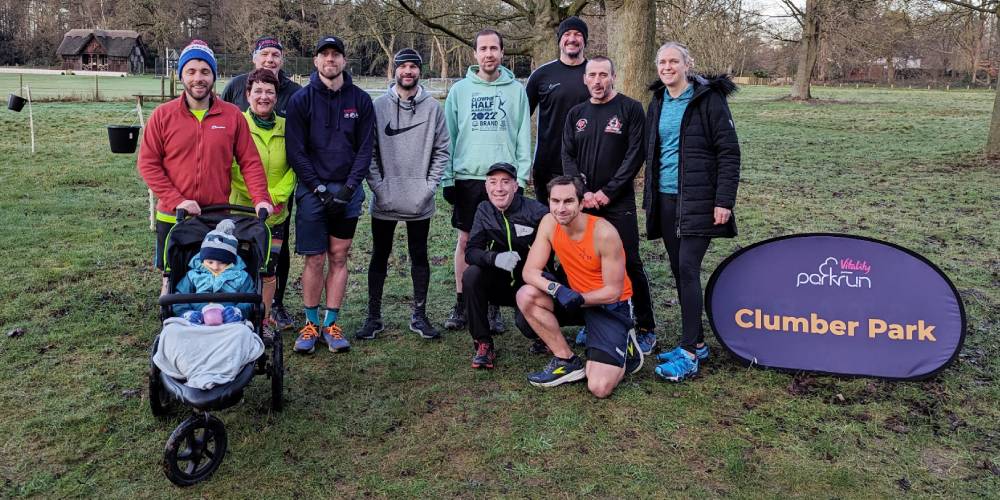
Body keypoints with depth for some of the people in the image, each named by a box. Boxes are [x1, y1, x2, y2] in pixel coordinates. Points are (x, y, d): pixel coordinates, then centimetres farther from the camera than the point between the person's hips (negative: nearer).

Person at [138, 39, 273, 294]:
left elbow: (250, 161, 0)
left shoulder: (232, 115, 0)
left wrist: (261, 199, -14)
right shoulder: (163, 115, -1)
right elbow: (147, 164, -3)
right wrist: (176, 201, -14)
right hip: (173, 217, 0)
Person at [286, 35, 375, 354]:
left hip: (348, 190, 2)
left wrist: (347, 188, -8)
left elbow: (365, 149, 3)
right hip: (312, 189, -2)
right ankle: (311, 324, 13)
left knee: (339, 258, 6)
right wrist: (319, 189, -11)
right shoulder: (301, 99, 1)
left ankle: (331, 324, 14)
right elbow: (296, 150, -3)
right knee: (315, 259, 1)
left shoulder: (360, 100, 5)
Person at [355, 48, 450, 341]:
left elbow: (441, 151, 3)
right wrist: (378, 187, -9)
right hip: (384, 199, 0)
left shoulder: (433, 107, 2)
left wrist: (430, 186, -6)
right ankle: (374, 317, 19)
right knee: (379, 256, 8)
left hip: (420, 201, 0)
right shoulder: (378, 106, 1)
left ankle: (419, 315, 21)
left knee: (419, 256, 10)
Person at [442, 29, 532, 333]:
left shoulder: (516, 90, 4)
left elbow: (523, 137, 4)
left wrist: (521, 176, -3)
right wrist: (446, 178, 0)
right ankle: (461, 303, 17)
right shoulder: (459, 90, 5)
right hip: (467, 176, 0)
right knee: (465, 240, 6)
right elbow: (448, 135, 5)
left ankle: (494, 307, 15)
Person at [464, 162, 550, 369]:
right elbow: (471, 252, -10)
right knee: (471, 275, -24)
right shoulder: (484, 211, -2)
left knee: (526, 321, -29)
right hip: (501, 282, 4)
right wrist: (495, 258, -30)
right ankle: (483, 344, -10)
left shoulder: (534, 210, -15)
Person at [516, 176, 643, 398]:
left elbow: (614, 292, -18)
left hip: (611, 304, -5)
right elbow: (530, 271, -13)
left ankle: (624, 348, 14)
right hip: (575, 295, 6)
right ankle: (568, 361, -5)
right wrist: (557, 289, -31)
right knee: (526, 296, -20)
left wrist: (578, 299, -29)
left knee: (600, 388, -20)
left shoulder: (604, 233, -26)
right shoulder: (549, 223, -11)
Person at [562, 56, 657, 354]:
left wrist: (607, 192, -12)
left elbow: (634, 155, -7)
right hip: (583, 203, 4)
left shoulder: (630, 109, 0)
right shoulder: (576, 114, 13)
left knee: (630, 265, -4)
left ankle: (645, 327, 6)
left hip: (619, 203, -4)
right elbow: (567, 156, 7)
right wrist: (583, 191, -8)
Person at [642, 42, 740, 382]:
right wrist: (650, 197, 16)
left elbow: (729, 152, -9)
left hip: (698, 200, -6)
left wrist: (724, 201, -15)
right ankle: (697, 342, 20)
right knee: (679, 271, 9)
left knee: (687, 269, -12)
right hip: (665, 200, 7)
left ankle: (689, 354, -7)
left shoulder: (708, 98, -6)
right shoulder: (658, 103, 13)